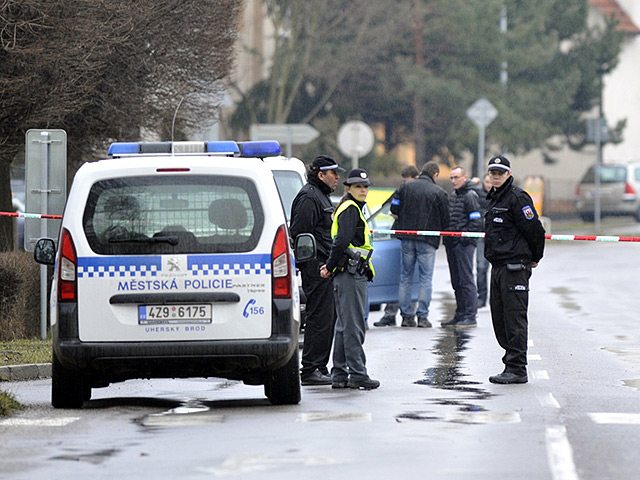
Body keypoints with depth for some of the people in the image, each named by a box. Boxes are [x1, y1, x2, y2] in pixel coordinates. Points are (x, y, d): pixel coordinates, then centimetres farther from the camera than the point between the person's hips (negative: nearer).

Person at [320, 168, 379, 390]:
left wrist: (330, 266, 7)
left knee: (344, 326, 12)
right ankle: (357, 373, -9)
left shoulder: (349, 208, 21)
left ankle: (339, 374, 15)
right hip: (352, 274, -10)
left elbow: (341, 242, 19)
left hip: (346, 275, 10)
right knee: (354, 326, -9)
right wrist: (330, 266, -11)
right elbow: (342, 241, -19)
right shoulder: (351, 209, -10)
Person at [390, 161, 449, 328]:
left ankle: (406, 315, 9)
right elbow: (445, 220, -3)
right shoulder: (439, 192, -5)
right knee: (426, 278, 3)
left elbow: (394, 209, 3)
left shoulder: (406, 186, 2)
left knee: (405, 278, 10)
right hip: (428, 240, -3)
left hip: (407, 239, 3)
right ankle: (422, 316, -1)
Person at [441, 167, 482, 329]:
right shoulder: (453, 196, 19)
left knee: (466, 280, -9)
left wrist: (465, 238, -17)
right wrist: (447, 239, 17)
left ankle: (470, 317, -9)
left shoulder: (470, 196, -8)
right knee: (456, 281, 11)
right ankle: (460, 315, 17)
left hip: (464, 244, -9)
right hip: (452, 244, 9)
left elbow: (476, 221, -14)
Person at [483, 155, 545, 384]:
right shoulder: (493, 199, 17)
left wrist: (535, 258, -1)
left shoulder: (517, 197, -11)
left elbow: (534, 229, -12)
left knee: (514, 316, -9)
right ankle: (512, 361, 17)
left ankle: (517, 369, -9)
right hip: (498, 266, 9)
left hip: (515, 266, -9)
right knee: (499, 316, 10)